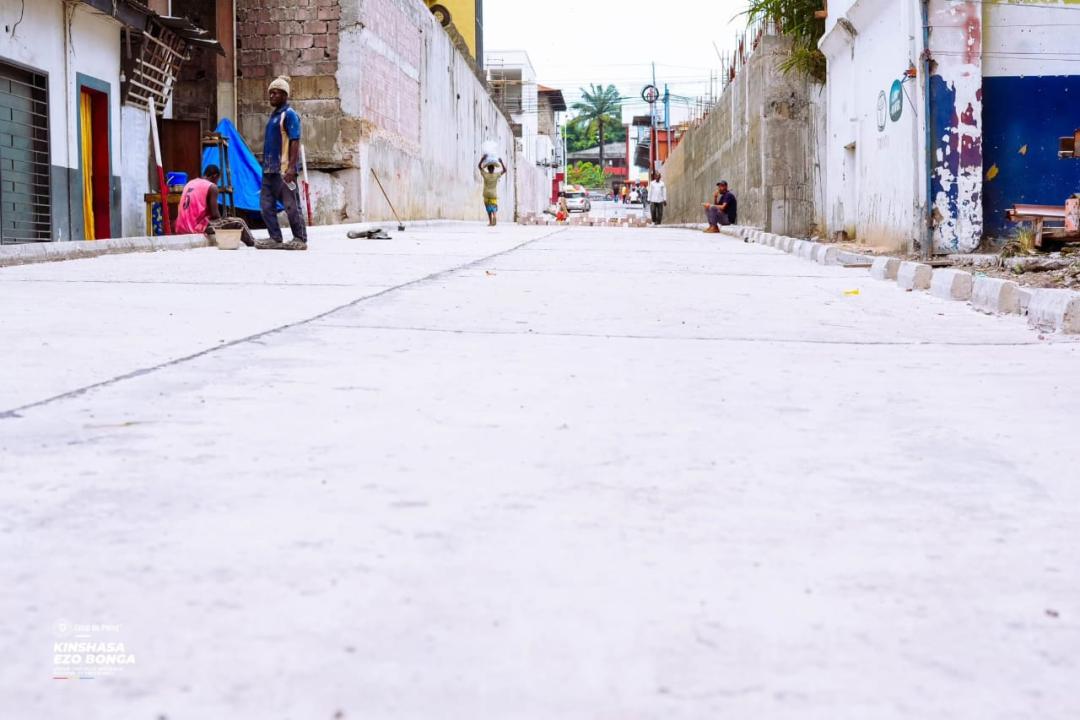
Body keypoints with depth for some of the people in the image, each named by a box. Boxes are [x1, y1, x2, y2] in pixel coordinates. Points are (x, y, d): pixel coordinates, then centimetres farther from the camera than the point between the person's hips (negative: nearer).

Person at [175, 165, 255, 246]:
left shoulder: (189, 184, 18)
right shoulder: (211, 187, -4)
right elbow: (215, 214, -10)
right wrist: (221, 220, 11)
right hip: (199, 226, -9)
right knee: (239, 223, -1)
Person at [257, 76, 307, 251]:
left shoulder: (289, 114, -8)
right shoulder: (274, 115, 19)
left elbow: (295, 141, -15)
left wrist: (291, 167, -22)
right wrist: (266, 165, 19)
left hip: (284, 169, -9)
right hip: (270, 169, 9)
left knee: (291, 205, -4)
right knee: (266, 204, 7)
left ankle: (300, 240, 2)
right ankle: (275, 239, 12)